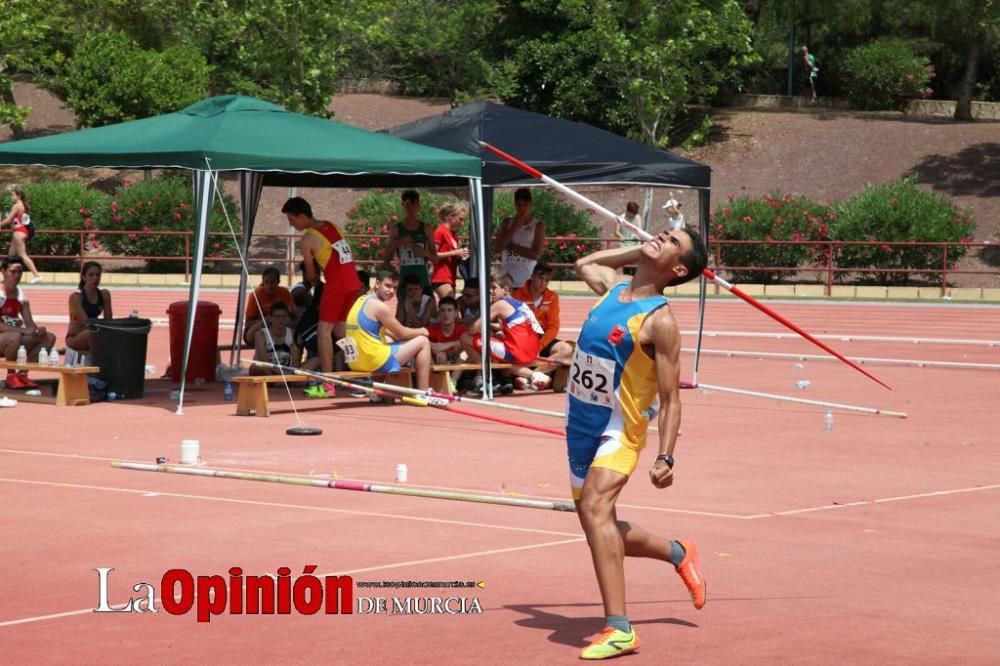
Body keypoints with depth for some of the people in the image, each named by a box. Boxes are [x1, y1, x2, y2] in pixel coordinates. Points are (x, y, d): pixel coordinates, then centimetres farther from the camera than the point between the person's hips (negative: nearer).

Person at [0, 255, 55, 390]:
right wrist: (23, 330, -31)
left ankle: (22, 373, -6)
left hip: (16, 338, 7)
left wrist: (37, 329, -20)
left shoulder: (21, 295, 6)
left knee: (49, 337, -8)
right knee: (15, 337, -38)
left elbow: (29, 323, 4)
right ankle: (11, 375, -16)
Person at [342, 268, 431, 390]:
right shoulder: (379, 306, -14)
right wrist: (421, 331, 15)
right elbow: (402, 333, -4)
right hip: (375, 362, -10)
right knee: (423, 342, 4)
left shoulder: (361, 301, 15)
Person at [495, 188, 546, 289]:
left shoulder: (537, 225, 0)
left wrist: (512, 246, -6)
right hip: (506, 279, 3)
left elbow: (535, 254, -8)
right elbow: (499, 247, -2)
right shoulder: (507, 223, 10)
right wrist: (514, 227, -7)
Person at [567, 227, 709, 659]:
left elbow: (670, 399, -14)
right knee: (603, 528, 19)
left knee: (594, 507, -32)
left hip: (617, 433, -8)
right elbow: (583, 263, 31)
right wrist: (639, 250, 16)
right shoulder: (611, 288, 6)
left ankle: (618, 630, -36)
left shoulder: (659, 321, -14)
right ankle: (678, 554, 45)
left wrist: (666, 457, -24)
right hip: (580, 427, 8)